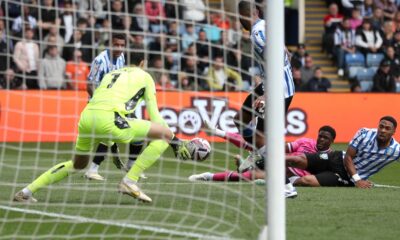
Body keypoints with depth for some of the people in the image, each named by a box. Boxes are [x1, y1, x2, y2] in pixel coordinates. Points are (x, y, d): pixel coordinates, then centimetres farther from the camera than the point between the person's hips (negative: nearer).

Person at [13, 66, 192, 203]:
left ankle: (27, 191, 24)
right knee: (166, 134, 3)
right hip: (108, 119, -7)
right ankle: (130, 181, -3)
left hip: (86, 117, 7)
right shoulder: (145, 77, 19)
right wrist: (176, 142, 22)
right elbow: (154, 116, 15)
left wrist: (111, 147, 44)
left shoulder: (111, 74, 34)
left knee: (77, 164, 31)